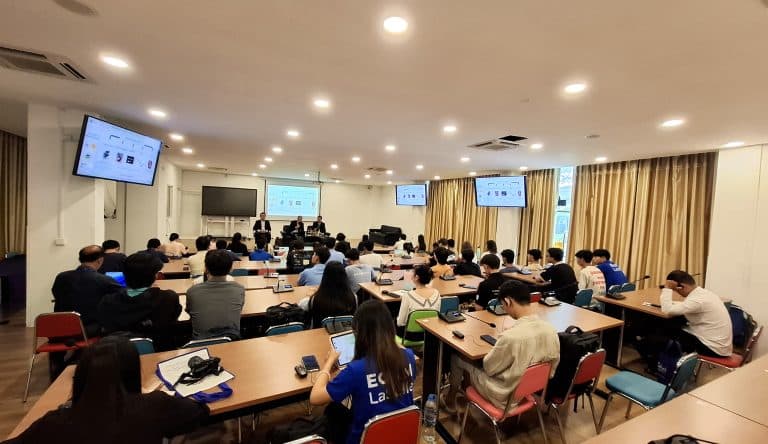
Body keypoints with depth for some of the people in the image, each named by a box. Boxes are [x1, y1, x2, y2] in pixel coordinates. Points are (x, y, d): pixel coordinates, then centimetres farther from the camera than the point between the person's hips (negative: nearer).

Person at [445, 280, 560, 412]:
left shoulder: (510, 337, -36)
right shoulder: (551, 330, -15)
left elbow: (489, 368, -18)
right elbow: (551, 371, 1)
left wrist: (495, 350, 0)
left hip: (504, 397, -6)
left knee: (457, 356, 12)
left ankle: (451, 398, 35)